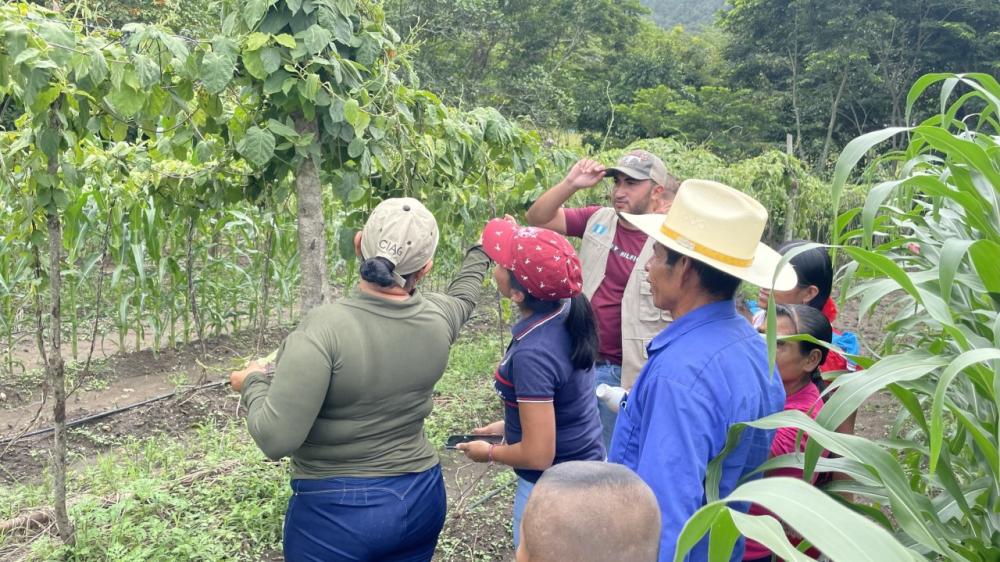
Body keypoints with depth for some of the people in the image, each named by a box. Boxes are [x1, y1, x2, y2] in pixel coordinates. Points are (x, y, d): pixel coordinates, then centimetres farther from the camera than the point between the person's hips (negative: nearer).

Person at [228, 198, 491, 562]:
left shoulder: (325, 328, -26)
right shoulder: (436, 319, -8)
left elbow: (276, 438, -27)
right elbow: (461, 297, 17)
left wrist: (253, 384, -7)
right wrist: (480, 253, 36)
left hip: (337, 513, -5)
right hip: (421, 499, 5)